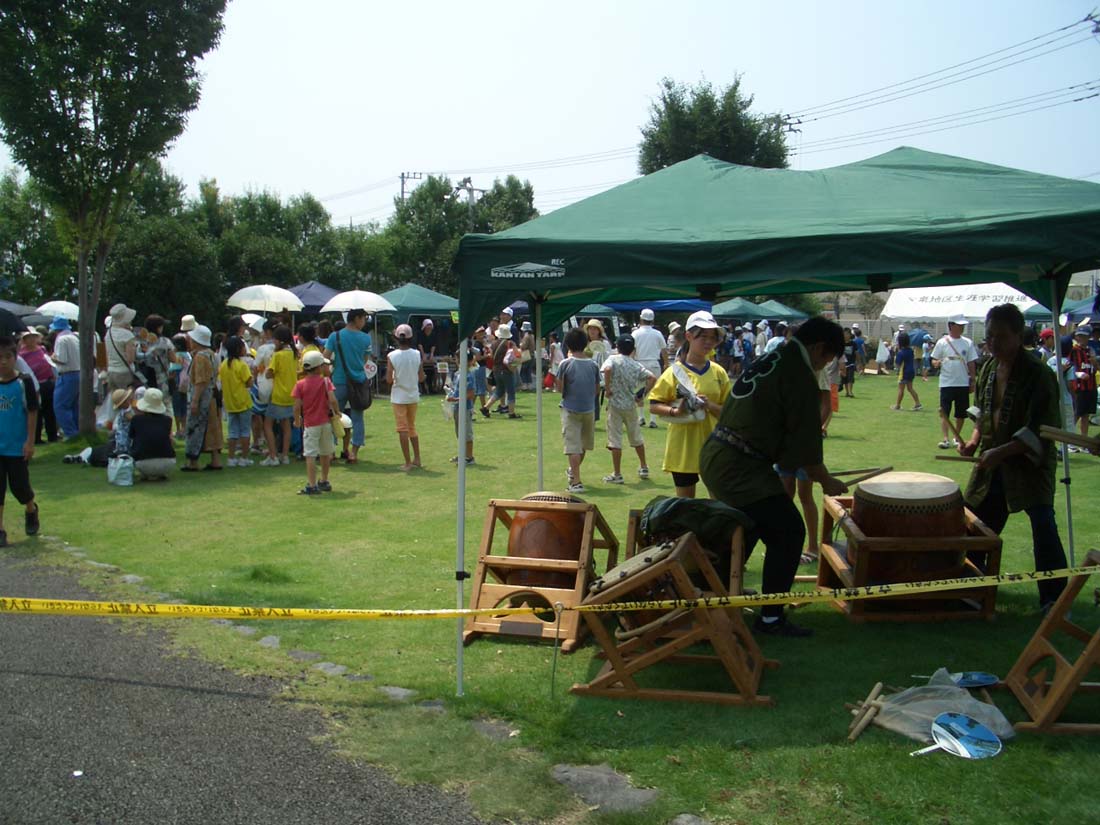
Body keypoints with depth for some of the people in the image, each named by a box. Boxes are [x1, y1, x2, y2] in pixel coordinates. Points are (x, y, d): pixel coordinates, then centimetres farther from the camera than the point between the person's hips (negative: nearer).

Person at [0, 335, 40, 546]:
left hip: (18, 447, -3)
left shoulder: (24, 382, -8)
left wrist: (30, 441, -10)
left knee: (19, 486, 5)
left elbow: (32, 413, -7)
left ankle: (31, 510, 36)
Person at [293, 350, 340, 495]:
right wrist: (337, 412, 3)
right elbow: (332, 400, -14)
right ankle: (324, 482, 30)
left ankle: (312, 485, -13)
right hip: (325, 422, 2)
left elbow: (297, 406, -8)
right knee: (325, 453, 18)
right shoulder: (325, 381, -4)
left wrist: (297, 420, 8)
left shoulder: (300, 384, -5)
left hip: (310, 424, -2)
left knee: (310, 455, -5)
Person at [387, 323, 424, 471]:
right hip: (414, 395, 3)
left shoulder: (392, 356, -13)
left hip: (399, 396, -3)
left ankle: (408, 463, 0)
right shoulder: (417, 354, -5)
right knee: (412, 427, 18)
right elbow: (421, 378, -2)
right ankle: (417, 459, 20)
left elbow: (389, 380, -13)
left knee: (402, 429, 1)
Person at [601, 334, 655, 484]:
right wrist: (644, 393, 4)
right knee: (636, 437, 20)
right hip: (630, 405, 4)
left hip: (615, 404, -4)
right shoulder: (636, 365, 4)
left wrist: (607, 388, -17)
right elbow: (652, 378, -6)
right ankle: (644, 467, 30)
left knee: (615, 440, -1)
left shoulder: (613, 359, -5)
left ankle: (617, 475, 0)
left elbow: (607, 369, -28)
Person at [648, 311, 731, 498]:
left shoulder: (718, 372, 3)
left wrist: (710, 405, -14)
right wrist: (675, 411, -22)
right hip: (683, 447, -2)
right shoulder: (675, 371, -5)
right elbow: (654, 405, -4)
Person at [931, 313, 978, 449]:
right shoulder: (942, 342, -1)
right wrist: (936, 363, -20)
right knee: (944, 412, -7)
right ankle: (945, 439, -6)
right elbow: (934, 360, 3)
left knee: (961, 413, 8)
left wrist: (972, 380, 5)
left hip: (963, 383, 3)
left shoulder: (968, 343, 5)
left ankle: (957, 438, 21)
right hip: (946, 383, -3)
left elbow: (971, 363, 9)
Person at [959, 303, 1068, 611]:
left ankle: (1054, 598, -2)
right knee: (978, 520, 15)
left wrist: (1001, 452, -28)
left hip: (1030, 462, -7)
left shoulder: (1038, 375, -16)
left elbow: (1041, 430, -20)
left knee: (1043, 525, -10)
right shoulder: (989, 369, 6)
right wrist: (974, 440, 2)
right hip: (992, 463, 7)